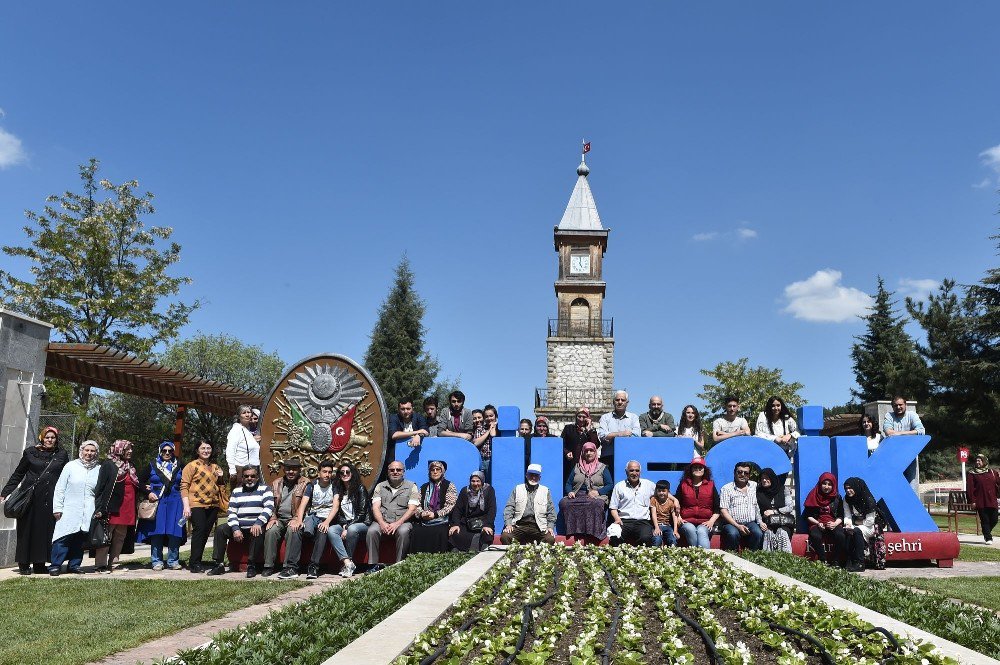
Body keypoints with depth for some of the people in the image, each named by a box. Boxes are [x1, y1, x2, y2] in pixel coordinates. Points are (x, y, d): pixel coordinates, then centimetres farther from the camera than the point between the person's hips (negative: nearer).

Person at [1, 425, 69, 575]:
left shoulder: (62, 455, 8)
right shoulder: (30, 453, 5)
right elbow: (17, 474, 8)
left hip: (50, 498, 1)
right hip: (30, 496, -1)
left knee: (45, 529, 0)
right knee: (27, 529, 1)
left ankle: (39, 563, 7)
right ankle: (24, 564, 8)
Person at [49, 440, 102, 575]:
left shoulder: (99, 469, 8)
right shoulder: (71, 466, 3)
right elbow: (59, 488, 4)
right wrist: (57, 508, -1)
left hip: (88, 513, 2)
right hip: (69, 511, -2)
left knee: (81, 539, 4)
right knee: (64, 538, -7)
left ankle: (74, 564, 15)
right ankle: (55, 565, 2)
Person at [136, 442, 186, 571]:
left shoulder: (178, 466, 12)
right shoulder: (152, 465, 8)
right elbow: (141, 482, 10)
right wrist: (148, 493, -6)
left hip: (175, 502, 1)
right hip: (157, 501, -1)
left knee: (175, 532, -3)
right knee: (157, 531, -3)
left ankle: (173, 561, 5)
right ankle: (156, 561, 6)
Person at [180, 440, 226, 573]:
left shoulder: (216, 467, 19)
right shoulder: (192, 465, 0)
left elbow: (221, 486, 30)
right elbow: (184, 486, -6)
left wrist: (221, 478, 7)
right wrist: (186, 506, -15)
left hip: (213, 505, 6)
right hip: (197, 504, -6)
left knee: (206, 533, 6)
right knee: (199, 531, -13)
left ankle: (195, 562, 14)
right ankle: (194, 563, -8)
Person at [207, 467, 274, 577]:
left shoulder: (264, 489, 5)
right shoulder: (236, 491, 16)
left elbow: (269, 507, -10)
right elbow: (232, 512, 8)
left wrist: (258, 523, -24)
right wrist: (235, 529, -9)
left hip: (256, 527, -4)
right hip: (239, 527, 4)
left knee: (258, 533, -35)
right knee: (220, 529, -15)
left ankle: (252, 566, -24)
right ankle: (219, 564, -11)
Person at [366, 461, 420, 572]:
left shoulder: (411, 487, 9)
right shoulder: (380, 486, 17)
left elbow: (412, 509, -2)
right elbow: (375, 507, 6)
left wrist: (397, 523, -16)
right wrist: (382, 523, -14)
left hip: (403, 522, -2)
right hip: (382, 521, 2)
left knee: (403, 531, -35)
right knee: (372, 531, -29)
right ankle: (373, 564, -21)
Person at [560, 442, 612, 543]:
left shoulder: (603, 467, 16)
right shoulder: (577, 467, 24)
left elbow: (610, 485, 6)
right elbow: (568, 484, 19)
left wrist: (598, 492, -10)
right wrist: (570, 492, -3)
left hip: (596, 497, -3)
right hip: (577, 496, 3)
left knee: (596, 505, -40)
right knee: (564, 503, -30)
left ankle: (593, 533, -35)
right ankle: (572, 532, -27)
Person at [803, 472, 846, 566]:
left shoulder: (837, 497, 8)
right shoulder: (814, 496, 2)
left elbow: (840, 515, 7)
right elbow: (807, 515, 3)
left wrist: (835, 524, -12)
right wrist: (817, 523, -13)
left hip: (834, 523, 1)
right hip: (817, 523, -1)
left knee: (840, 535, -32)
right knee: (815, 536, -35)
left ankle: (836, 562, -16)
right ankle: (824, 561, -20)